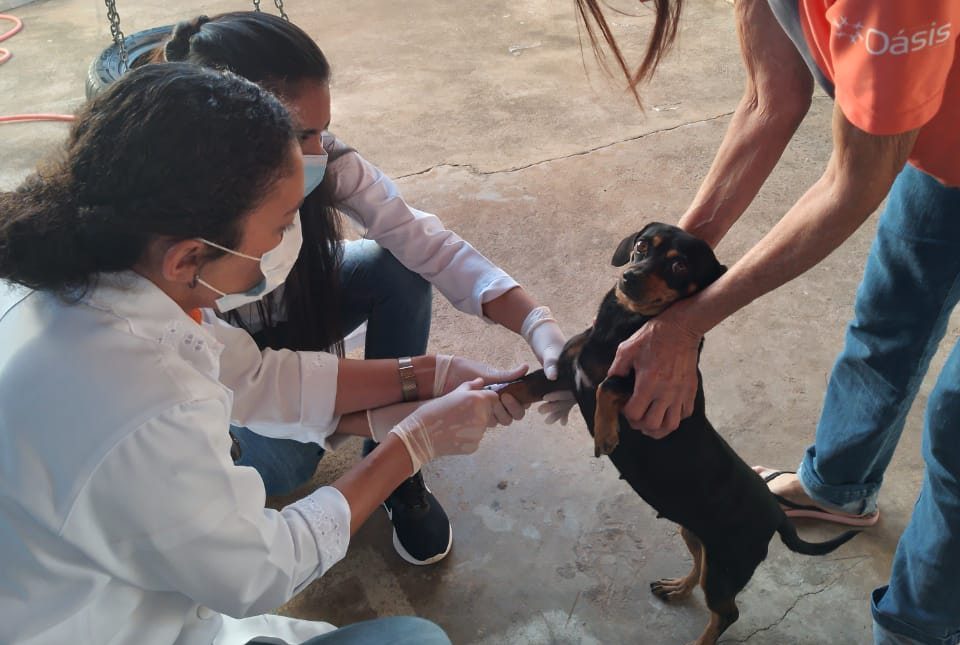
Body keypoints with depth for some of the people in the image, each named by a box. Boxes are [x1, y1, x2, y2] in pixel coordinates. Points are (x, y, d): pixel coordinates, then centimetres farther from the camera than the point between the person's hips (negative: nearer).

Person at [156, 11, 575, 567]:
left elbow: (429, 245, -27)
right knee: (284, 460, -31)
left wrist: (540, 327, -43)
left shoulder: (324, 158, -27)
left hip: (297, 313, 4)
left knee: (399, 268, -23)